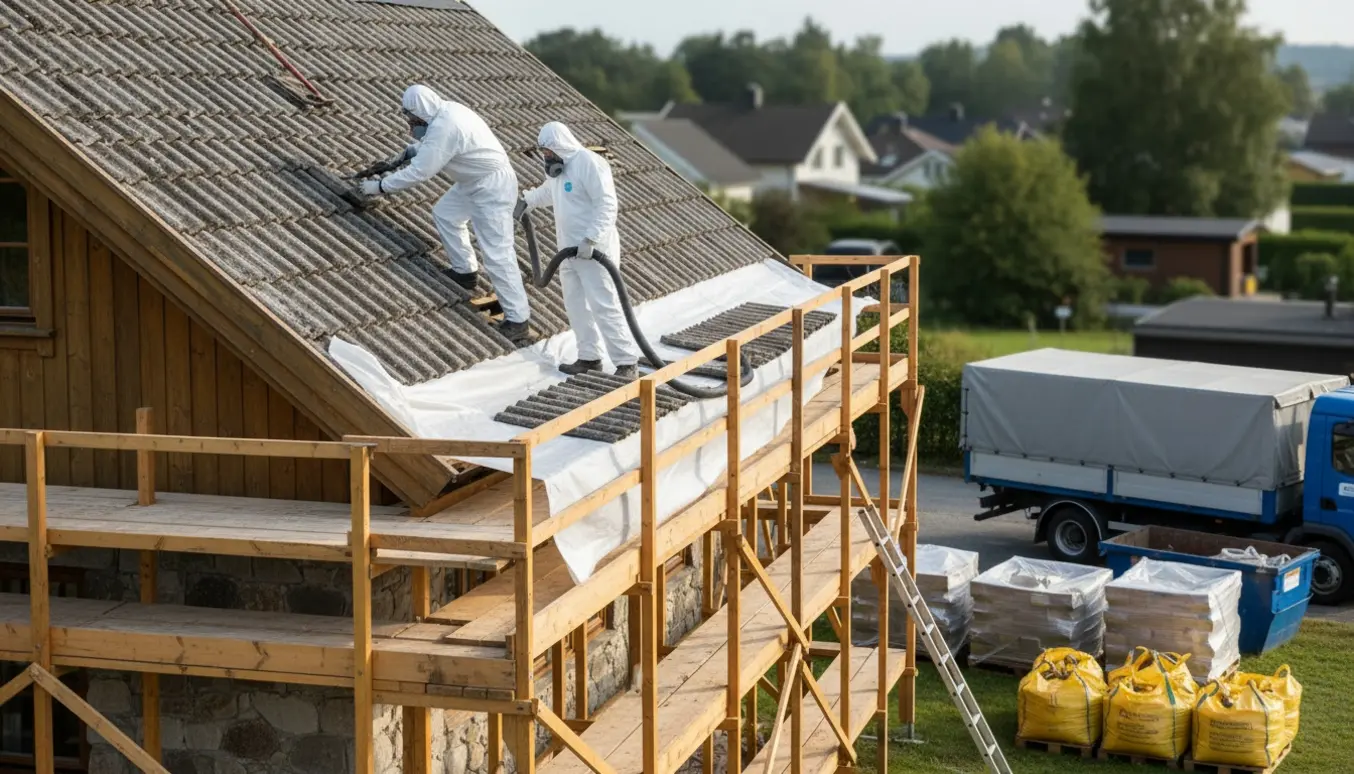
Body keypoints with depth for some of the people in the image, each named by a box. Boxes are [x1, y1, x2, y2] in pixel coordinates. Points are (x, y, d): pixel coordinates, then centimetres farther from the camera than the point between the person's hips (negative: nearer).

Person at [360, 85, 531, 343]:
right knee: (444, 214, 22)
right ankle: (464, 272, 33)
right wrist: (408, 152, 16)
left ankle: (517, 320, -12)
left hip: (493, 187, -11)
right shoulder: (446, 111, 3)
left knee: (497, 253, -12)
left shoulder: (444, 126, -26)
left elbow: (419, 172, -24)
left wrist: (380, 186, -15)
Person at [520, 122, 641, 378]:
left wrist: (590, 240, -30)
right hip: (569, 249, 9)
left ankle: (627, 363, -8)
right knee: (575, 305, 12)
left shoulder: (589, 163, -19)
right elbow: (548, 191, 35)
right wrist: (527, 201, 23)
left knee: (604, 306, -11)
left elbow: (607, 205, -24)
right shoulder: (558, 165, 11)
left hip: (594, 249, -9)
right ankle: (589, 357, 22)